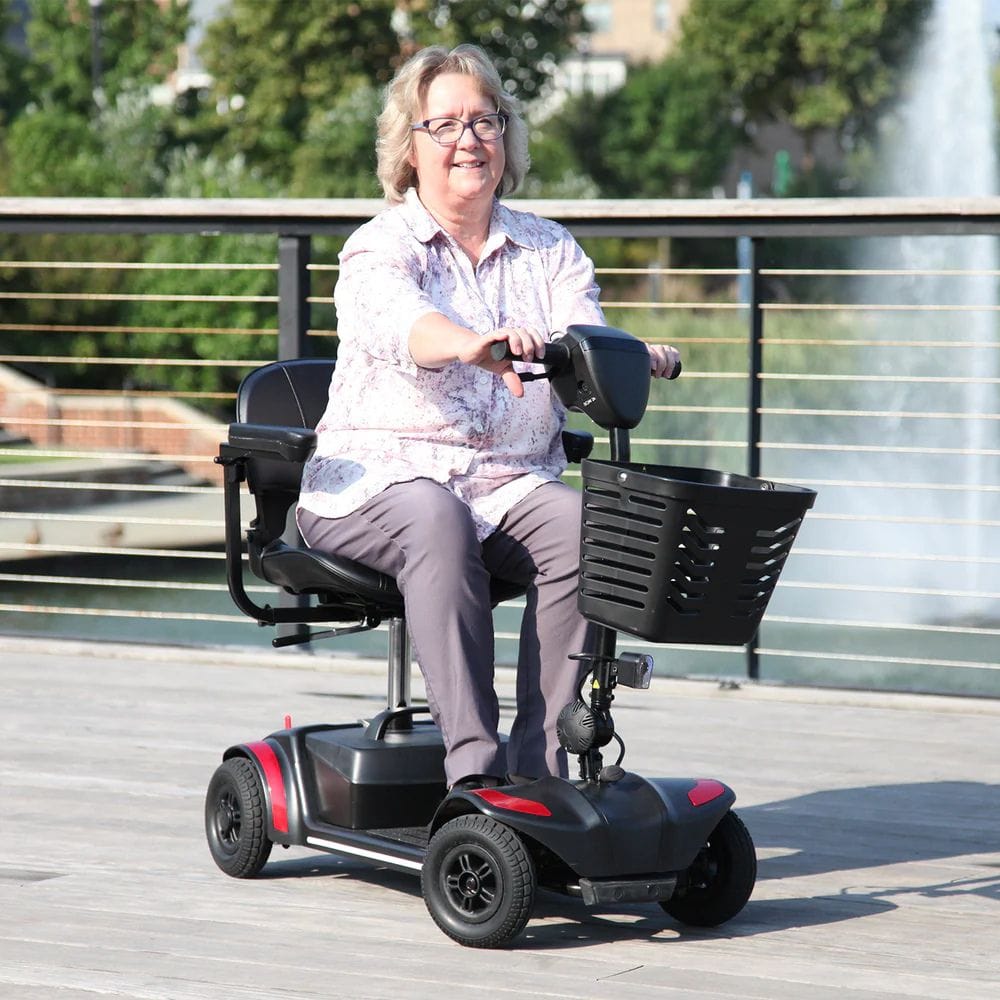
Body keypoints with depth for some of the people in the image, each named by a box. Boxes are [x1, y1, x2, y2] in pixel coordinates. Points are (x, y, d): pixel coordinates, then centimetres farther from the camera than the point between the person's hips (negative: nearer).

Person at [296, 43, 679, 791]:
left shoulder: (550, 251, 14)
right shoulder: (381, 247, 0)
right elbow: (401, 322, -25)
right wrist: (475, 346, -47)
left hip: (510, 480, 4)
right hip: (381, 476, -3)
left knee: (583, 525, -27)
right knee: (437, 521, -36)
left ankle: (541, 763, -25)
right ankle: (474, 763, -38)